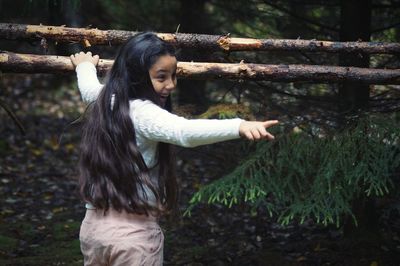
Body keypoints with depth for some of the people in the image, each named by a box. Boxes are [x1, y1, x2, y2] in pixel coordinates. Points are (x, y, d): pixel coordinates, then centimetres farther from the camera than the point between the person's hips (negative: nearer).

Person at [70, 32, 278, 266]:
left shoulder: (108, 100, 5)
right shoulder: (142, 113, -21)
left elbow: (89, 88, 31)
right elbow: (184, 132, -40)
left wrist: (85, 66, 54)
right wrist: (239, 126, -55)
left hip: (95, 224, 8)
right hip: (134, 231, -8)